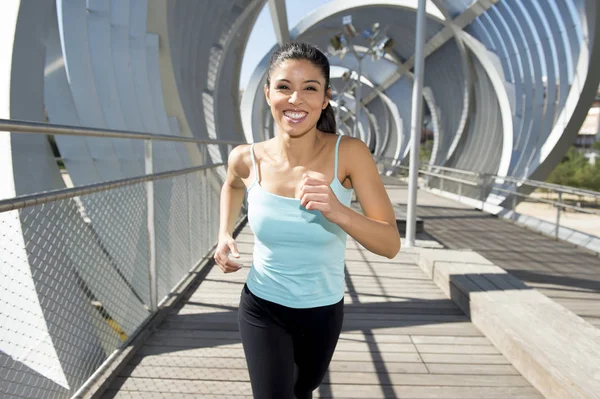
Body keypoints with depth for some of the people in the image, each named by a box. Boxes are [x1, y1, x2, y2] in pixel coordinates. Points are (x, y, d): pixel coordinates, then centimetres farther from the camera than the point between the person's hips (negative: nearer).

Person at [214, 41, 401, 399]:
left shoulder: (349, 154, -21)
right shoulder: (247, 159, -15)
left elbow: (391, 245, -21)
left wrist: (337, 211, -37)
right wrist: (225, 234, -1)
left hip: (323, 311, 1)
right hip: (262, 309, 0)